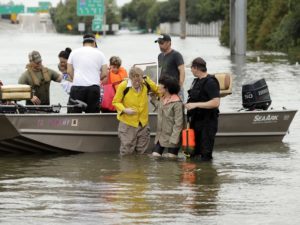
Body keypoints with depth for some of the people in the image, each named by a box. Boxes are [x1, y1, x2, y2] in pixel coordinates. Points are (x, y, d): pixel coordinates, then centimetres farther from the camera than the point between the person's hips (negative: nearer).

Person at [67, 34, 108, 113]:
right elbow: (104, 73, 5)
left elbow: (69, 71, 7)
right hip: (94, 87, 0)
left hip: (77, 86, 0)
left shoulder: (74, 52, 9)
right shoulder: (99, 53, 8)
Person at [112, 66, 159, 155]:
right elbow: (116, 102, -8)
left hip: (143, 123, 4)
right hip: (127, 123, -4)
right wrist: (124, 110, -24)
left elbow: (157, 90, 14)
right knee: (126, 151, -2)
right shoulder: (123, 86, -17)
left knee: (142, 151, 13)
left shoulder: (146, 84, -7)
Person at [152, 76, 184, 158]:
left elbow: (178, 123, -18)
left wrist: (174, 139, -21)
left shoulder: (177, 103, -17)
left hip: (171, 138, -7)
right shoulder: (162, 99, 8)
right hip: (160, 136, 8)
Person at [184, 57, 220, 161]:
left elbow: (215, 103, -24)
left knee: (205, 155, -5)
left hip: (207, 122, -9)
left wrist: (196, 105, -23)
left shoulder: (210, 82, -15)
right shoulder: (196, 81, 14)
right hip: (196, 121, 9)